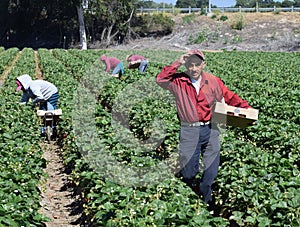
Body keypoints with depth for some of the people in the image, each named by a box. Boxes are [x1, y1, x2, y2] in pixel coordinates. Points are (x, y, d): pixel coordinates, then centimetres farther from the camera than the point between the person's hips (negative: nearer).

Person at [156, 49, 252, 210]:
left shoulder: (213, 82, 1)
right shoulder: (179, 82, -4)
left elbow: (230, 97, 5)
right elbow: (161, 80, -18)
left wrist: (247, 109, -7)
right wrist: (177, 63, -19)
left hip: (210, 129, 2)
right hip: (189, 131, -2)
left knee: (212, 169, 10)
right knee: (188, 173, 2)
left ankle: (206, 196, 34)